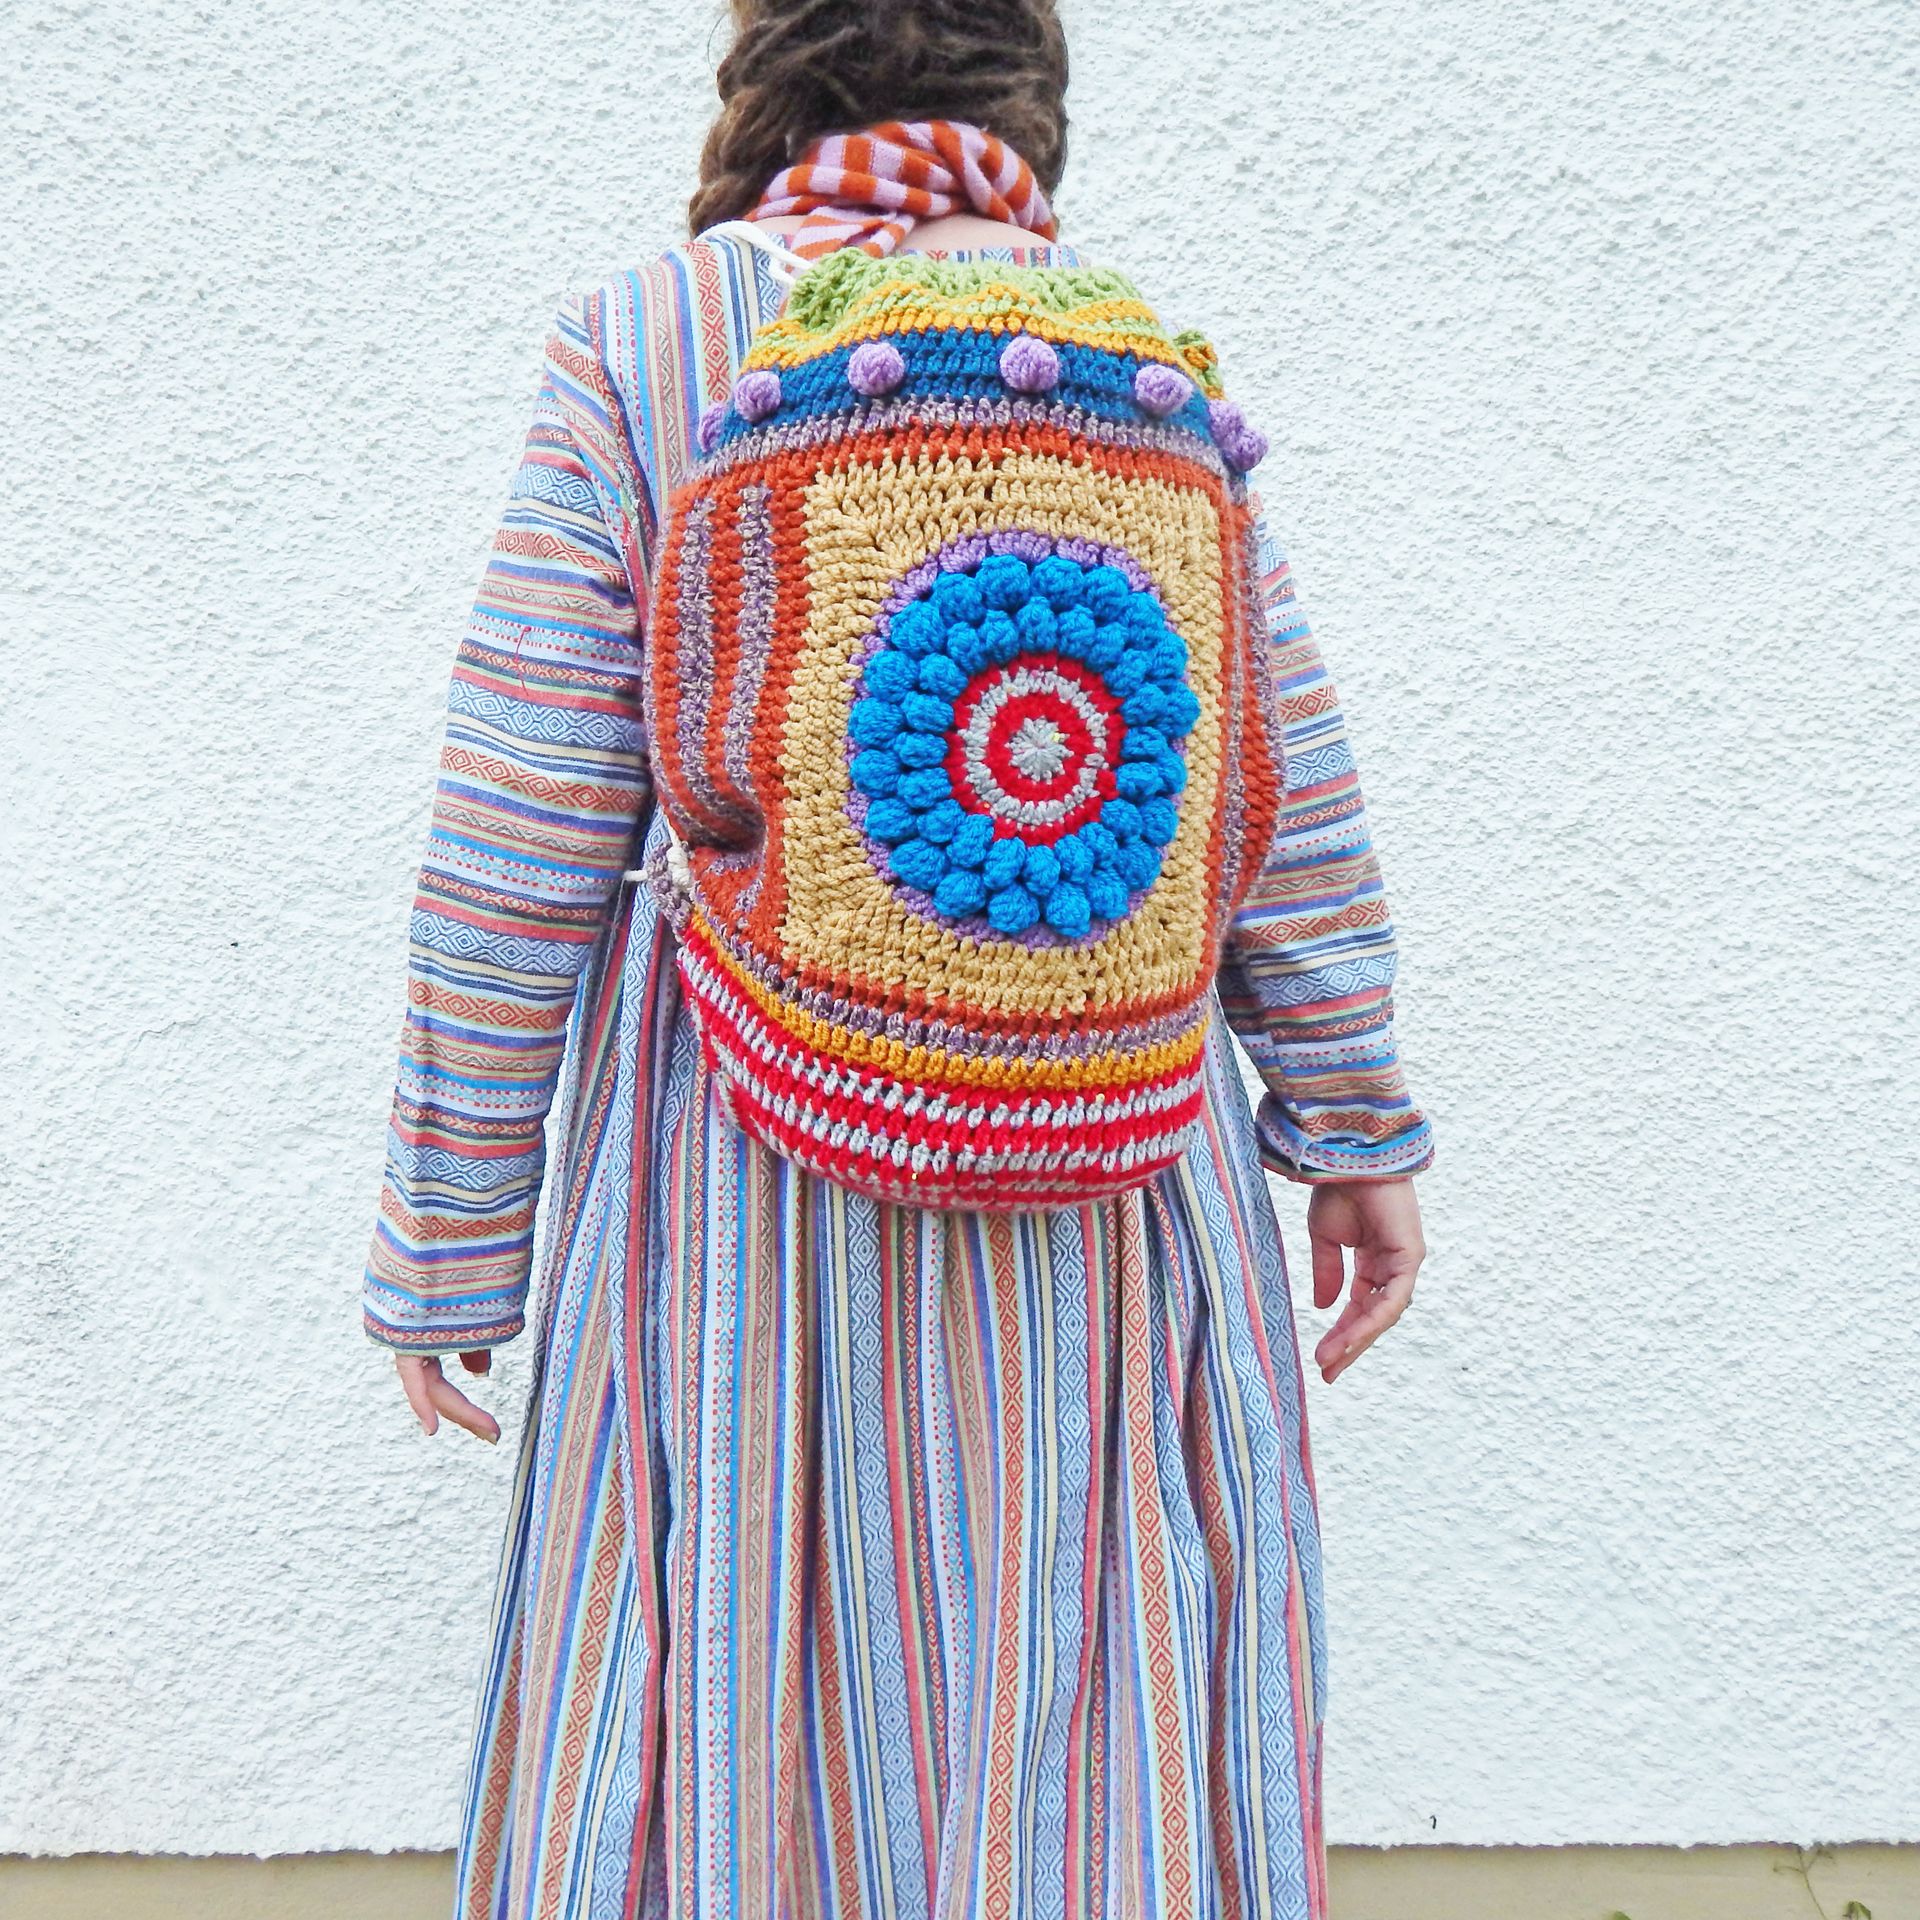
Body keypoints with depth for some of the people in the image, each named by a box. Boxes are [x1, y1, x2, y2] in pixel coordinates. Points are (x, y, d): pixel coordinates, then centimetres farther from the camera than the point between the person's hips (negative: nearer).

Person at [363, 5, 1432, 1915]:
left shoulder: (638, 344, -5)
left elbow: (521, 858, -8)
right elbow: (1287, 808, 1)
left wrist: (450, 1239, 1)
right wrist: (1355, 1129, 12)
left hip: (748, 1146, -1)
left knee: (736, 1713, 16)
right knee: (1094, 1704, 18)